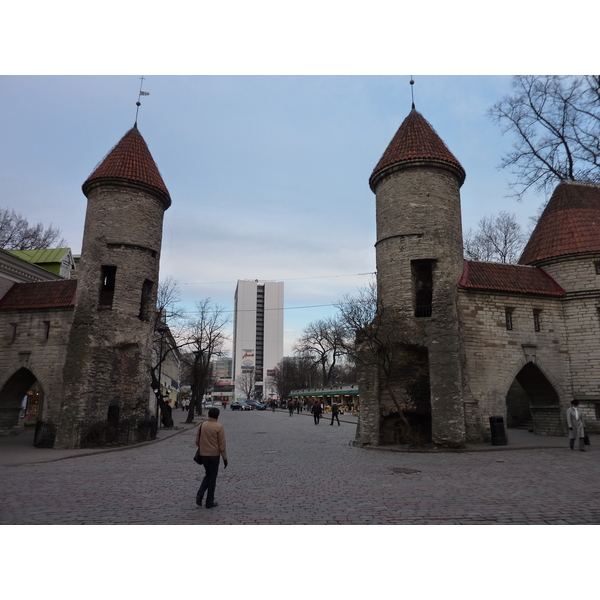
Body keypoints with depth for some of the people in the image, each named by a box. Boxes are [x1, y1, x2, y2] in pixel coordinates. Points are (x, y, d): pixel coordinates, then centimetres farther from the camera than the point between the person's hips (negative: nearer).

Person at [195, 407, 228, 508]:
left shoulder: (202, 425, 1)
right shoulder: (219, 427, -13)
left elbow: (197, 441, 7)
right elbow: (222, 445, -12)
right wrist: (225, 458, -4)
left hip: (203, 455, 5)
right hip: (214, 455, -5)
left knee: (208, 475, 22)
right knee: (212, 478, 8)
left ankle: (200, 494, 3)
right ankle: (209, 502, 14)